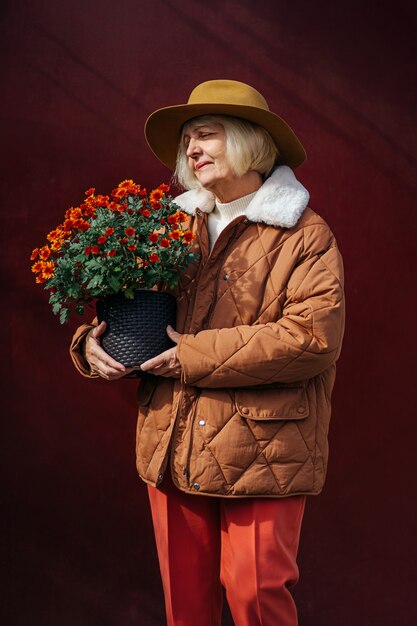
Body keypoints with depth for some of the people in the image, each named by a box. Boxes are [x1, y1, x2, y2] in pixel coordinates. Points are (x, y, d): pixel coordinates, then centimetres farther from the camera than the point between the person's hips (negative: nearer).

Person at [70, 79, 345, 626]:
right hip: (174, 449, 5)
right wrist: (91, 342, -3)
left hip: (262, 452, -5)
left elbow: (314, 336, -17)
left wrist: (198, 356, -17)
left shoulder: (304, 236, -4)